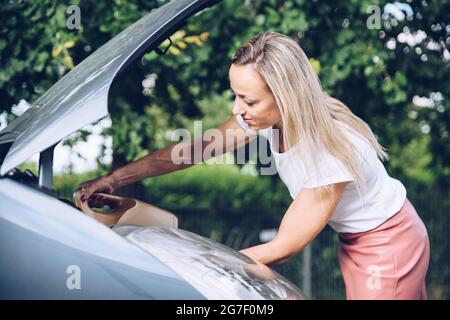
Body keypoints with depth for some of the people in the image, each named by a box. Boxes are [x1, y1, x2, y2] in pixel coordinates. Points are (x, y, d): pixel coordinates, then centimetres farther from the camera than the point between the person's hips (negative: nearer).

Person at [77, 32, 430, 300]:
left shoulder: (330, 151, -36)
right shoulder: (266, 115, -16)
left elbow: (283, 249, -28)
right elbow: (196, 148, -8)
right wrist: (116, 178, -12)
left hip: (389, 240, -7)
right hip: (355, 238, 7)